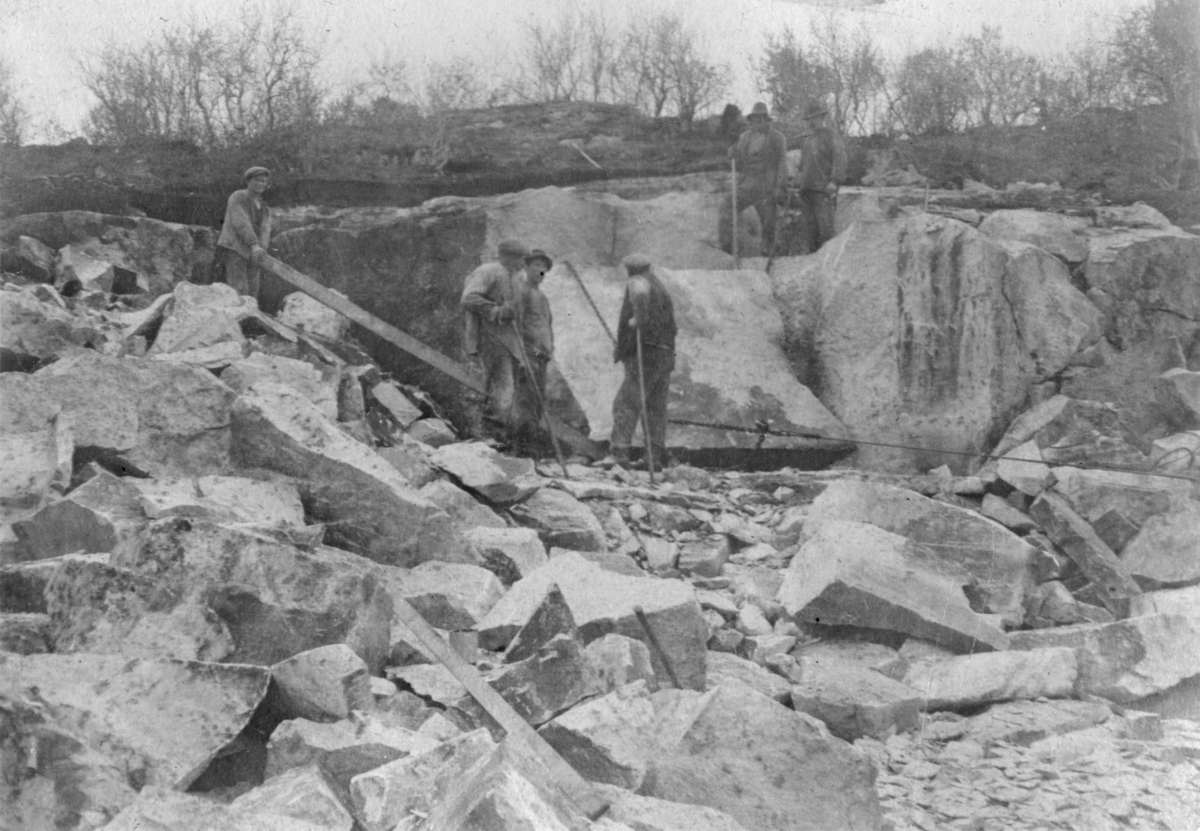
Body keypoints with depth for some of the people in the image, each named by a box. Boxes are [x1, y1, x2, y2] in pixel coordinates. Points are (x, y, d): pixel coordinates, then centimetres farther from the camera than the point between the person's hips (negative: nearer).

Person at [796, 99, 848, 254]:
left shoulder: (831, 135, -1)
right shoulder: (806, 138, 20)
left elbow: (840, 158, -10)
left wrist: (834, 181, -19)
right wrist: (799, 177, 17)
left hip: (824, 189, -7)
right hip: (806, 189, 7)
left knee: (825, 227, -10)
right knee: (808, 226, 6)